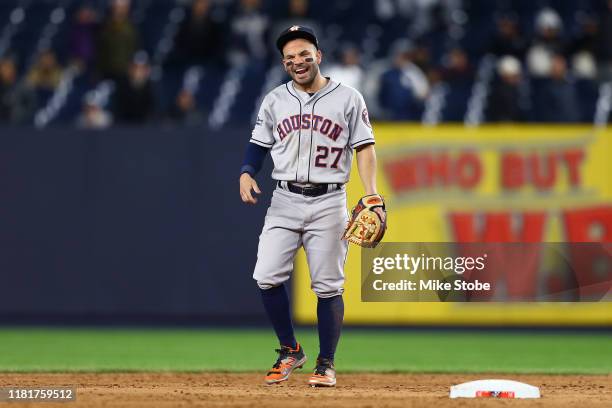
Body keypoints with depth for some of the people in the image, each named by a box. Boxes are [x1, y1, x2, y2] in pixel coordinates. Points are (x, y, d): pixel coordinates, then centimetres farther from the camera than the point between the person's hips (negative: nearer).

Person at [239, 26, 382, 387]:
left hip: (329, 203, -2)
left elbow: (365, 148, -1)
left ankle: (326, 364, 8)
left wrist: (371, 195, -13)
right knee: (267, 277, -9)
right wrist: (247, 174, -6)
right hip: (285, 200, 2)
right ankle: (290, 351, 9)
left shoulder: (348, 99, 1)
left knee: (328, 286, -2)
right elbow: (259, 145, 14)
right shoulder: (275, 101, 9)